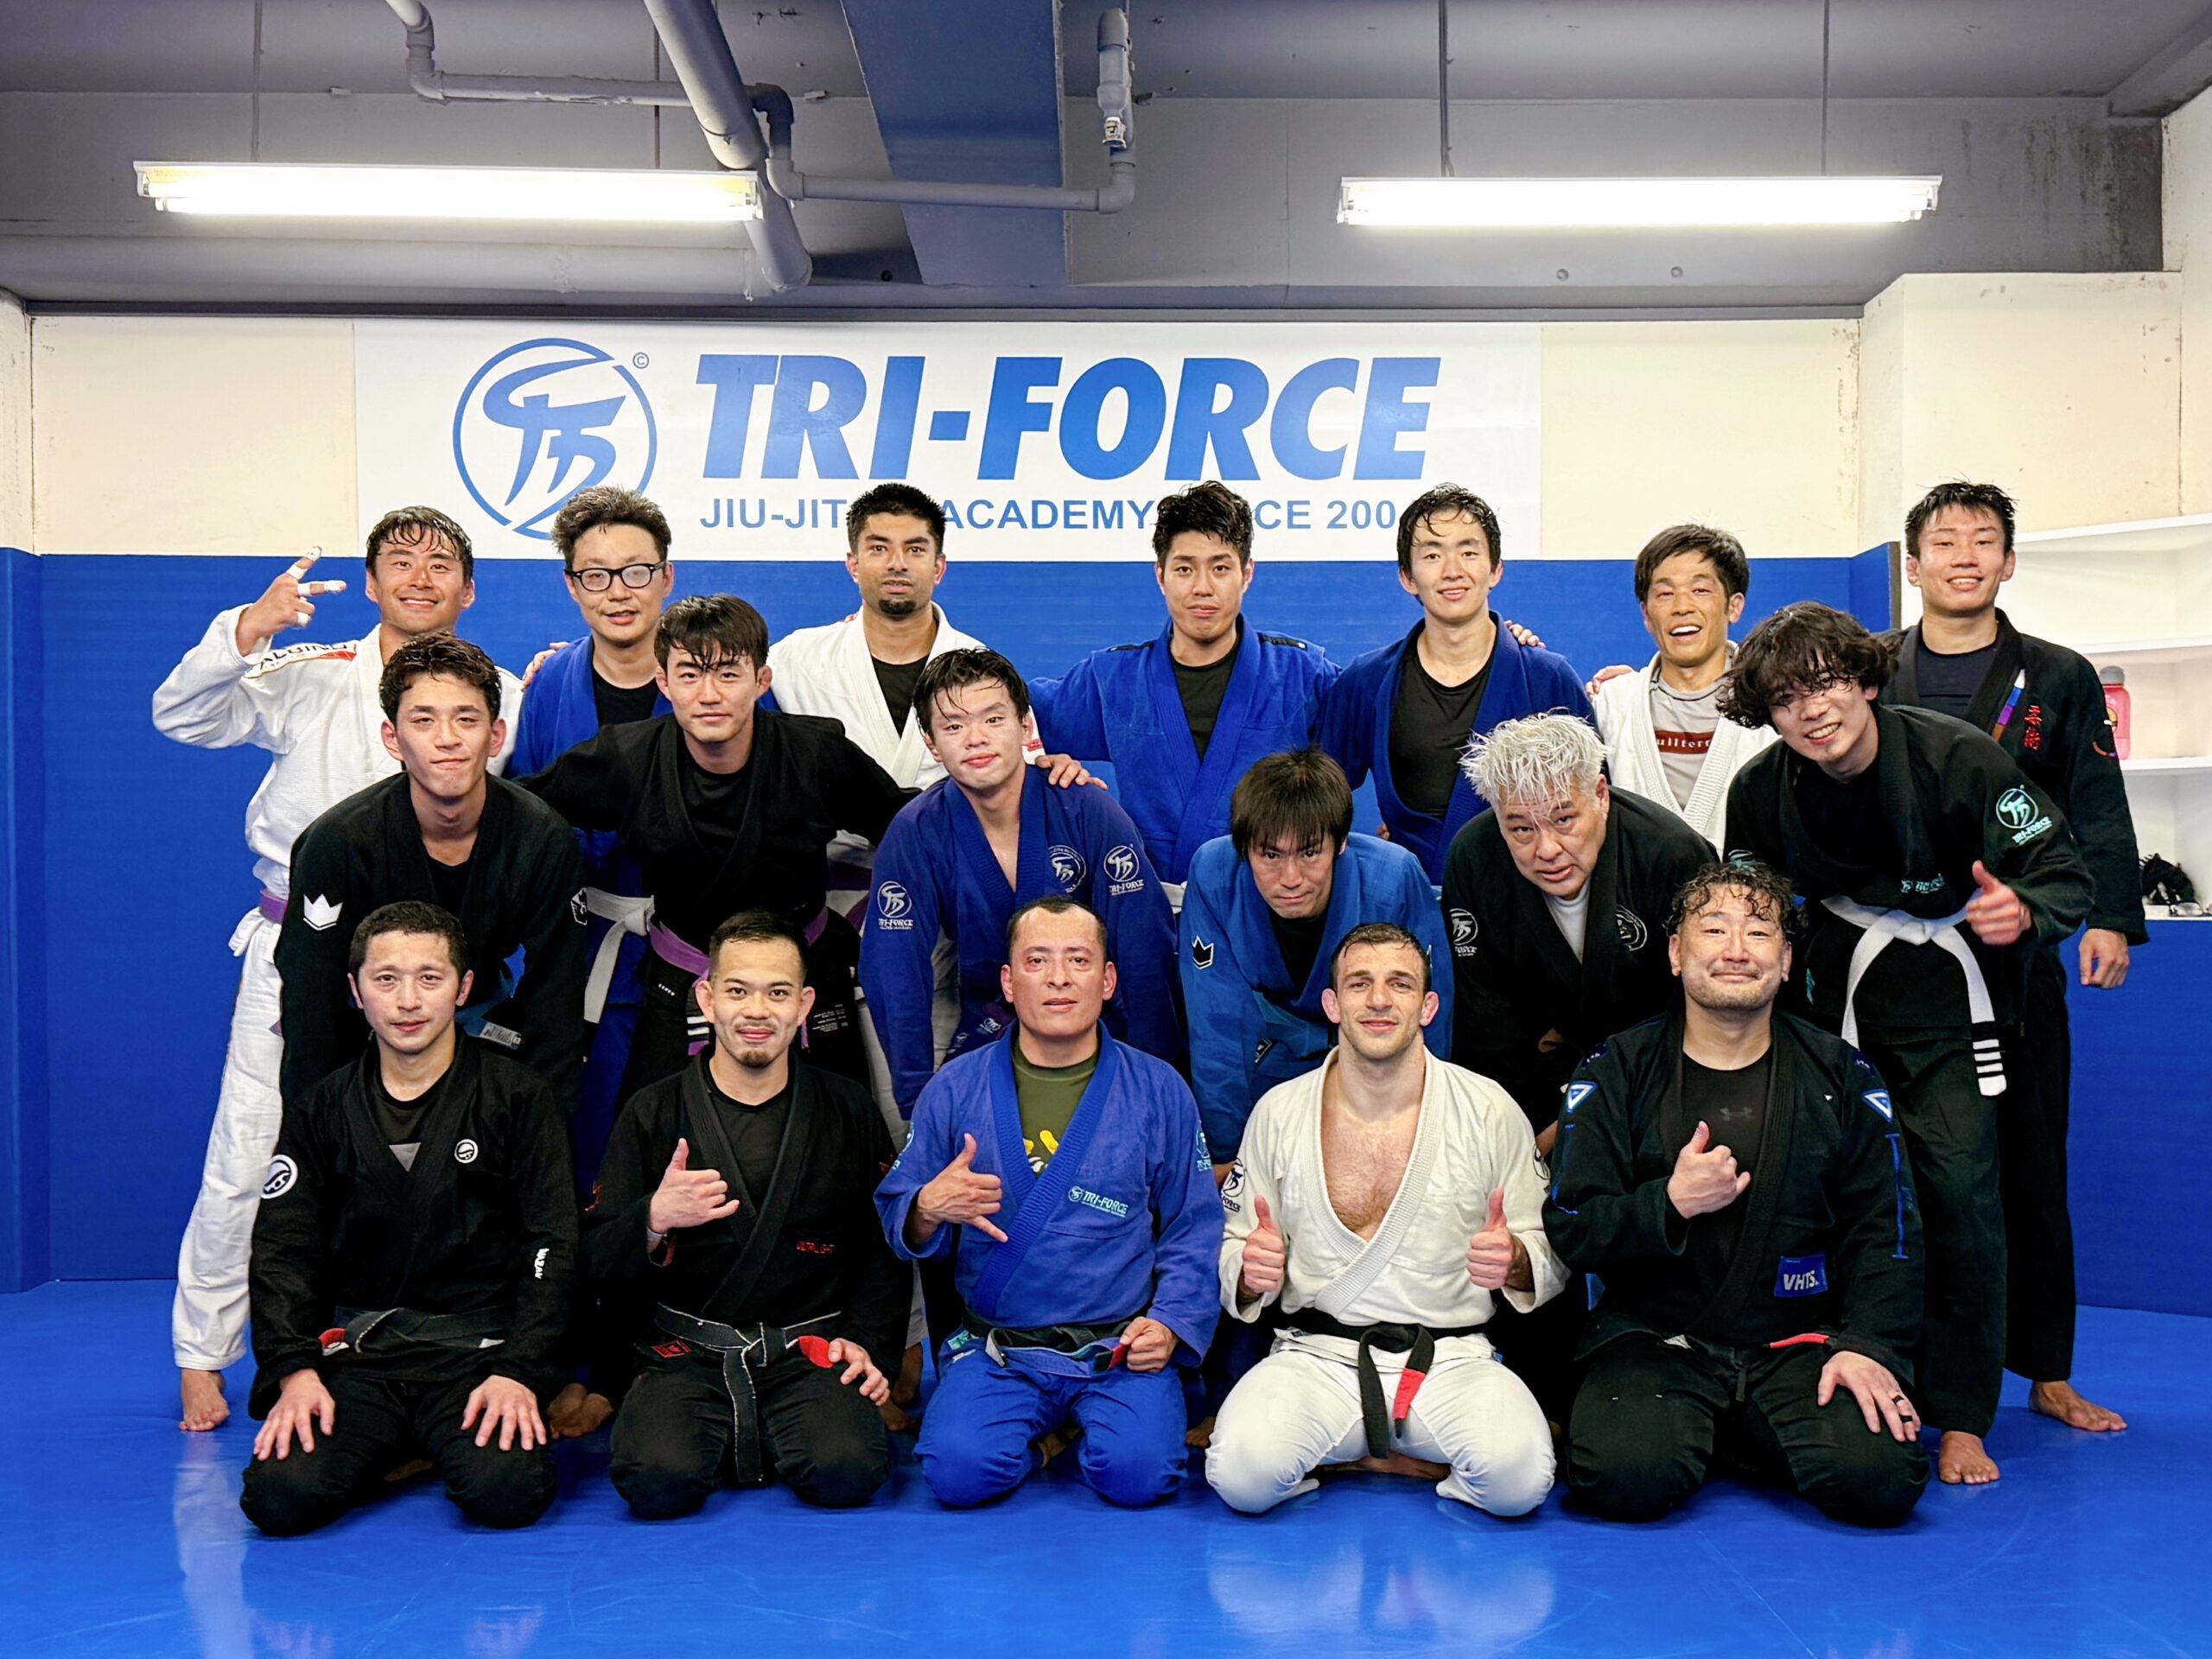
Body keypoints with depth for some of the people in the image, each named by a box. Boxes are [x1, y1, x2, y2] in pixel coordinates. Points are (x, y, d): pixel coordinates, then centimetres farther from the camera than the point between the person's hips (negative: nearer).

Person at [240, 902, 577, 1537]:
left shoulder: (517, 1096, 2)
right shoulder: (323, 1110, 10)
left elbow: (553, 1246, -2)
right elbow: (282, 1250, 6)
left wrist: (522, 1371, -14)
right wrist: (293, 1370, -10)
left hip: (481, 1347, -2)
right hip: (357, 1349, 2)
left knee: (508, 1490, -28)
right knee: (281, 1496, -24)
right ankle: (398, 1448, 8)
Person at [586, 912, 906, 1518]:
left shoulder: (848, 1110, 9)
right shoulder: (652, 1114, 6)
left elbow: (885, 1245, 14)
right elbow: (598, 1263, 2)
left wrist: (869, 1340, -1)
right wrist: (653, 1222, -19)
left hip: (810, 1352, 1)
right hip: (685, 1353, 0)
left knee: (847, 1473, -28)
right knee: (657, 1480, -29)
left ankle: (762, 1439, 6)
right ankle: (735, 1439, 5)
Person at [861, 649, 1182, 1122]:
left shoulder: (1087, 812, -14)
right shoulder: (915, 835, -10)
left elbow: (1145, 951, -13)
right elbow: (897, 975, -9)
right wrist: (919, 1104, -13)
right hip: (986, 1030, 1)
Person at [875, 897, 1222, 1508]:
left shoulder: (1159, 1091, 5)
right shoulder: (954, 1089, 4)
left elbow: (1193, 1232, 7)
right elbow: (896, 1219, 7)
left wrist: (1171, 1323, -9)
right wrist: (928, 1208, -16)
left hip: (1121, 1350, 0)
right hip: (997, 1353, 1)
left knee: (1138, 1473, -26)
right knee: (959, 1472, -25)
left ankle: (1085, 1432, 9)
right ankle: (1043, 1431, 8)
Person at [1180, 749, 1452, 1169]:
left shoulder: (1395, 878, -32)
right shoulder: (1213, 874, -29)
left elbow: (1424, 1026, -20)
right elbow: (1218, 1024, -22)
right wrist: (1224, 1157, -20)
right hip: (1278, 1021, 1)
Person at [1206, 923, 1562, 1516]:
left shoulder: (1490, 1110, 2)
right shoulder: (1278, 1112, 4)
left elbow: (1550, 1257, 8)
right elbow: (1235, 1254, 10)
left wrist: (1515, 1262, -16)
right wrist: (1252, 1272, -14)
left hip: (1452, 1357, 0)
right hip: (1317, 1356, 1)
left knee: (1518, 1477, -31)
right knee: (1242, 1474, -29)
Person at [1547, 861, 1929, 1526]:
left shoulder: (1841, 1077, 6)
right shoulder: (1617, 1073, 1)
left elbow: (1884, 1230, 4)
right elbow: (1569, 1228, -2)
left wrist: (1868, 1345, -11)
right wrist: (1669, 1205, -19)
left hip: (1801, 1341, 2)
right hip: (1653, 1339, -2)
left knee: (1882, 1481, -23)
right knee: (1625, 1480, -28)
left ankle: (1746, 1438, 9)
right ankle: (1694, 1427, 8)